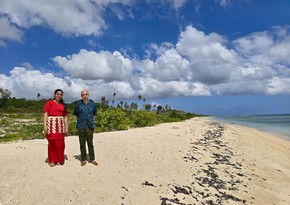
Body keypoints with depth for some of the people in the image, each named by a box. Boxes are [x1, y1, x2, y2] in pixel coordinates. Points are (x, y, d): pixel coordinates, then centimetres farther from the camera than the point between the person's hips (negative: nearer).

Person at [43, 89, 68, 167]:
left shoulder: (63, 105, 15)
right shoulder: (49, 102, 3)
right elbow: (46, 114, -5)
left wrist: (66, 127, 8)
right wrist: (45, 125, -14)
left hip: (60, 125, 4)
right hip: (51, 124, -4)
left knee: (60, 143, 5)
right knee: (52, 142, -1)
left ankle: (60, 159, 19)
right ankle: (52, 160, 12)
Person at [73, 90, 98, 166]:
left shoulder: (92, 104, 3)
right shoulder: (78, 104, 2)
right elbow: (76, 115, 14)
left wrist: (92, 122, 7)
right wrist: (80, 121, 7)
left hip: (89, 126, 0)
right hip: (81, 126, 0)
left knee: (90, 143, 6)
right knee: (82, 143, 7)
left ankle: (92, 159, 15)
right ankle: (84, 159, 17)